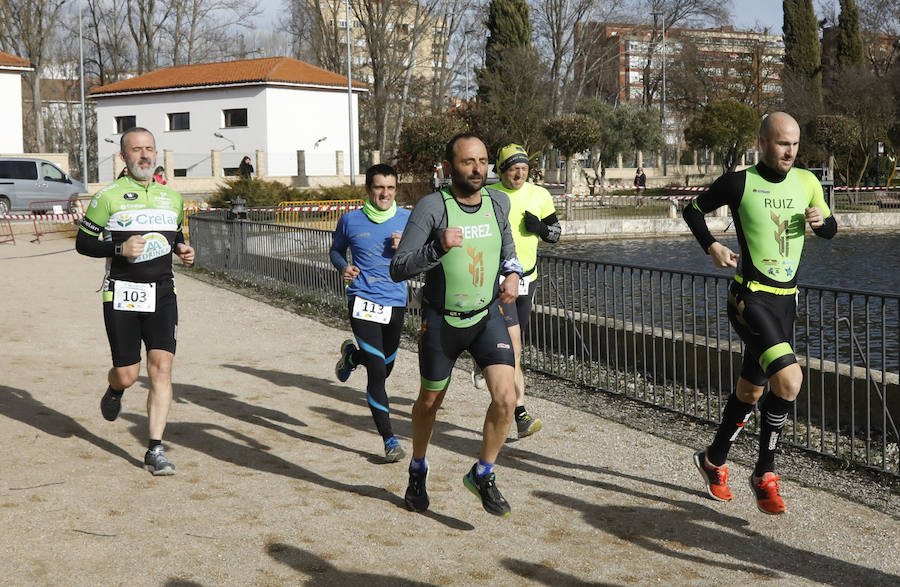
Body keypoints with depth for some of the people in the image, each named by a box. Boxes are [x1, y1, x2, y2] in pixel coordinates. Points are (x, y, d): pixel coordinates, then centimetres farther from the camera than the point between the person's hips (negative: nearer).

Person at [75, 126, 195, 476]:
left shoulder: (172, 197, 12)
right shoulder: (108, 197, -2)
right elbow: (83, 242, 1)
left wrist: (183, 249, 6)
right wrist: (119, 248, -15)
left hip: (162, 293, 3)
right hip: (122, 296, -3)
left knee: (162, 367, -9)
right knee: (127, 375, 0)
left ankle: (155, 451, -4)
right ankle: (114, 392, 40)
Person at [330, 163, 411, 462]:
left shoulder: (406, 219, 1)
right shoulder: (350, 220, -2)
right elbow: (336, 249, 14)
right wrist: (343, 267, -7)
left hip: (396, 303, 3)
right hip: (363, 301, -3)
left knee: (385, 367, 18)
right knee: (377, 373, -12)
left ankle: (351, 354, 52)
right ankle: (389, 440, -5)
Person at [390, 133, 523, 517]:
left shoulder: (498, 202, -1)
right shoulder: (431, 207, -16)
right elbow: (398, 269, -20)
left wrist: (512, 274, 1)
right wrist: (438, 247, -35)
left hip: (487, 316, 3)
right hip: (441, 321, -3)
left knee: (506, 397, -15)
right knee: (430, 402, 15)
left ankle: (482, 475, 8)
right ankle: (418, 471, 43)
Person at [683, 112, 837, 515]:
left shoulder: (806, 182, 6)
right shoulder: (740, 183, -7)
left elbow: (830, 229, 20)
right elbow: (693, 209, 7)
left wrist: (821, 221, -3)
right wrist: (712, 247, -7)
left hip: (786, 300, 6)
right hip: (750, 298, -6)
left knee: (750, 391, 14)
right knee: (789, 380, -23)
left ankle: (713, 461, 35)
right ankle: (764, 475, -7)